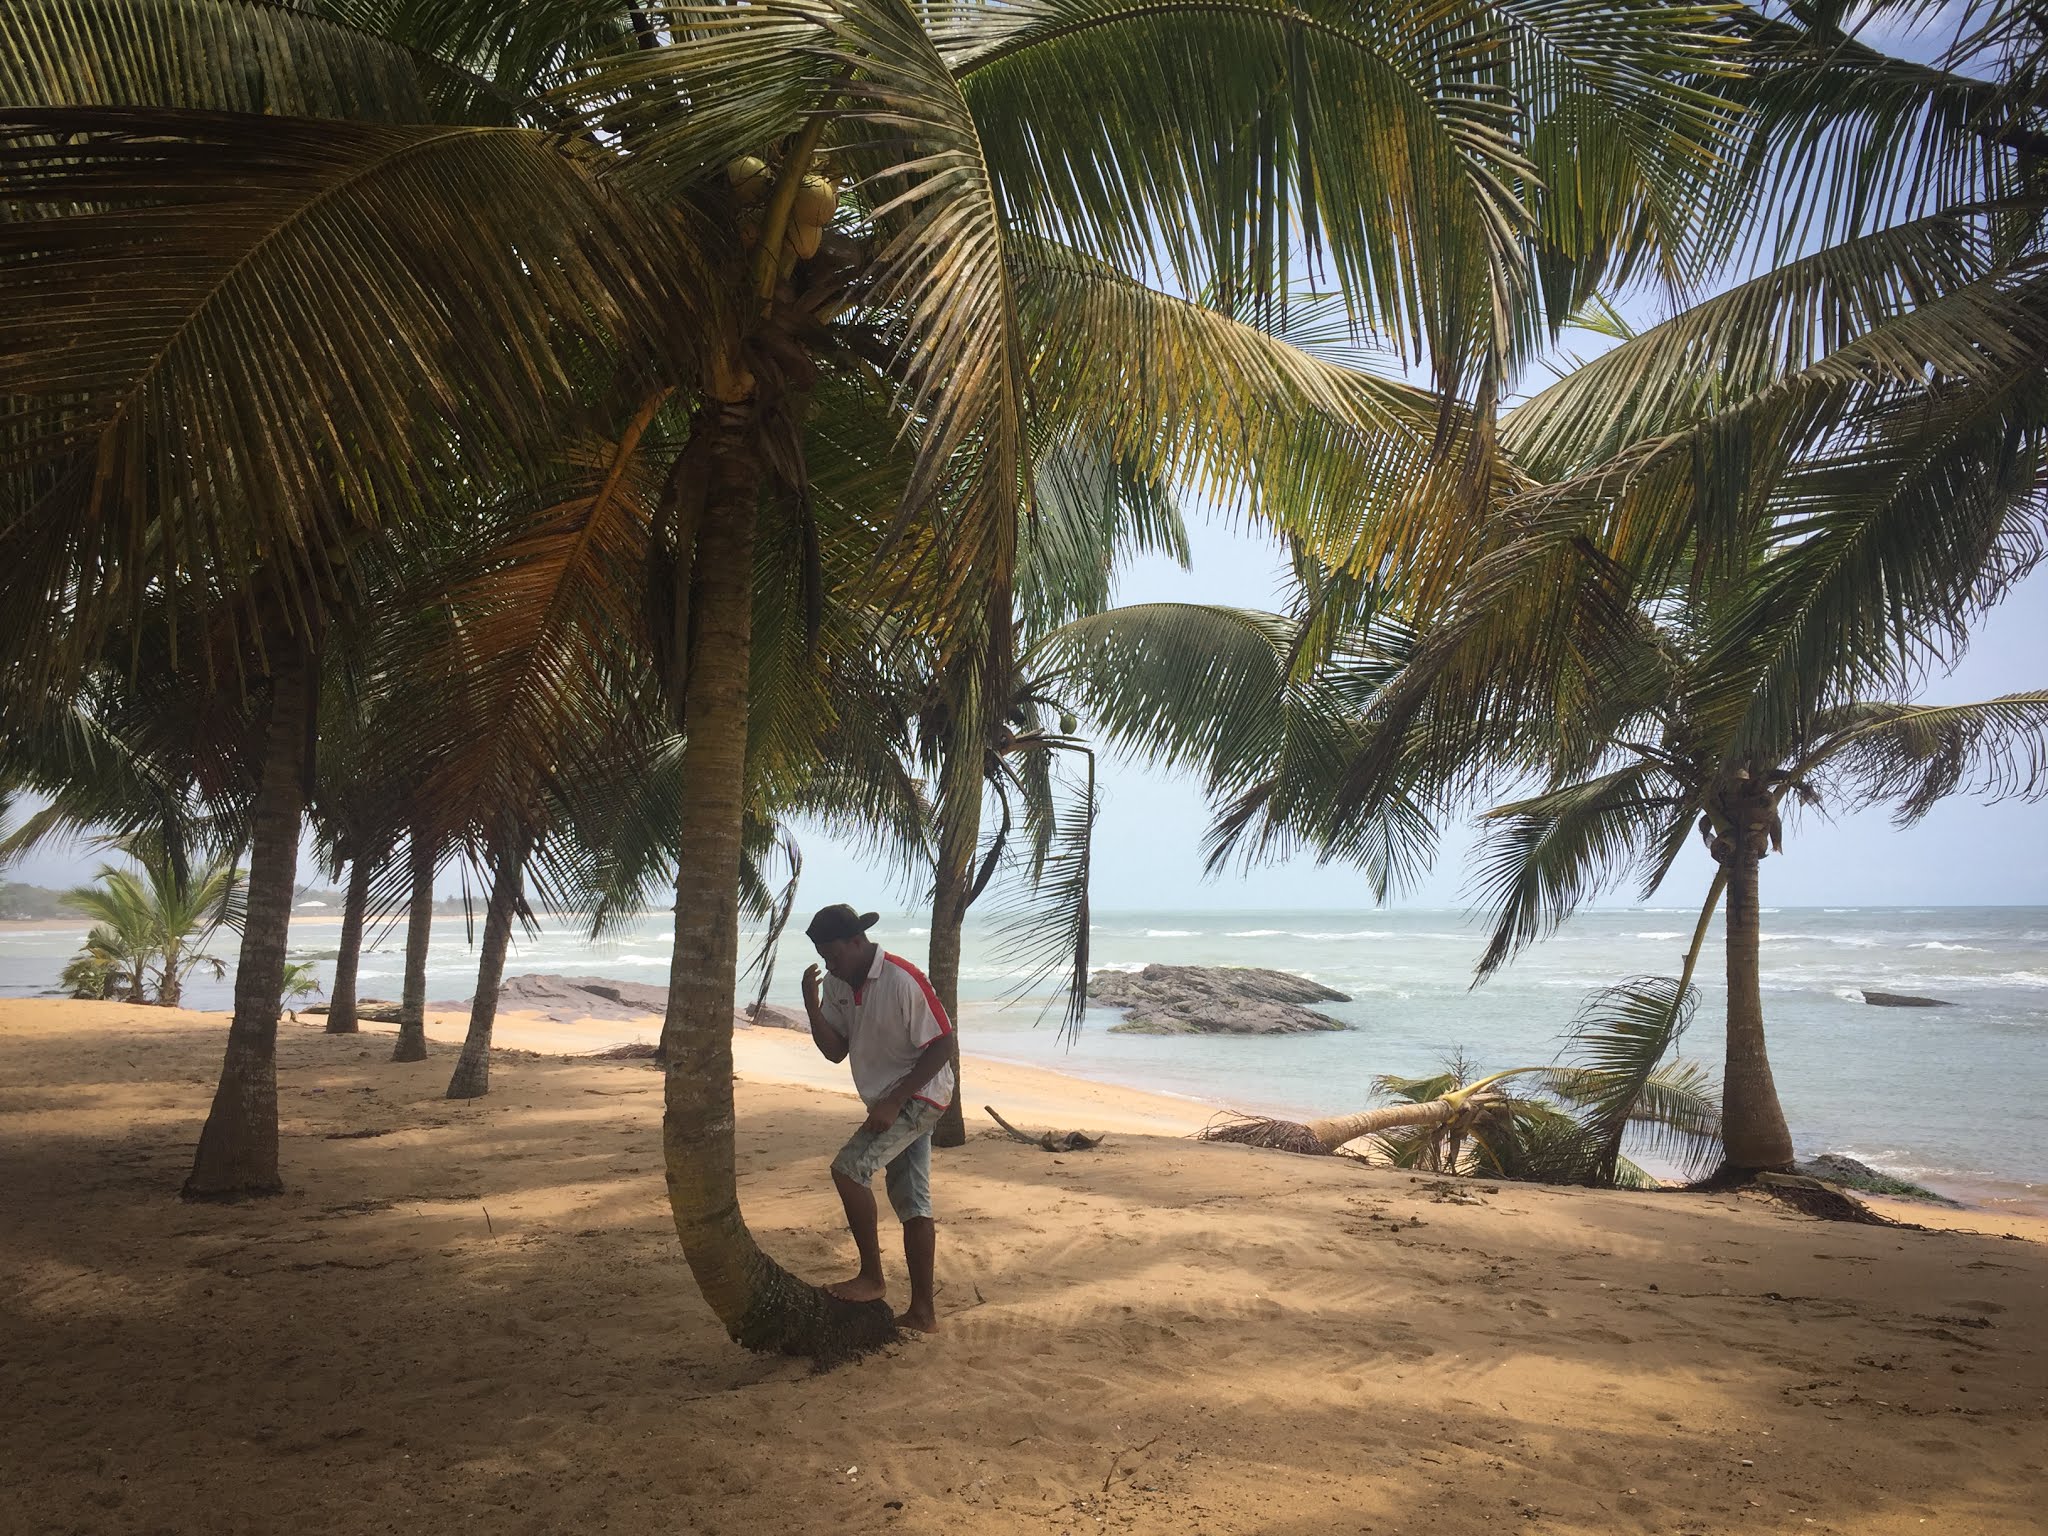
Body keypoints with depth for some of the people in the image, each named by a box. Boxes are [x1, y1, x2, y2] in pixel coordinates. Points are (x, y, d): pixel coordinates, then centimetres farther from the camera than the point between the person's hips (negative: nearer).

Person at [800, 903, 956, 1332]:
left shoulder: (903, 981, -22)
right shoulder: (837, 984, 1)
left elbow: (941, 1047, -20)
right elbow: (835, 1051, 2)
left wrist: (893, 1102, -22)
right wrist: (812, 1005, -15)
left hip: (919, 1097, -8)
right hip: (891, 1103, 8)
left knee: (848, 1168, -19)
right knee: (911, 1204, 11)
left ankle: (871, 1277, -6)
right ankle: (922, 1312, 17)